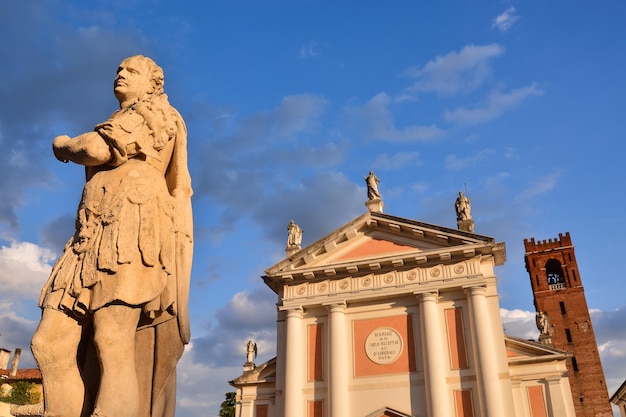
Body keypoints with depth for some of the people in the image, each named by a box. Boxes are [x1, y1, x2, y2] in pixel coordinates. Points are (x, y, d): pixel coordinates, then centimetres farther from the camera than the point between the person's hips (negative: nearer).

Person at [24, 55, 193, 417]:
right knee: (51, 342, -5)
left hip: (132, 225, -9)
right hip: (94, 237, 9)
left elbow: (98, 149, -5)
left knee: (113, 341, -21)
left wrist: (64, 146, 13)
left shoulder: (155, 110, 10)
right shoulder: (121, 124, 35)